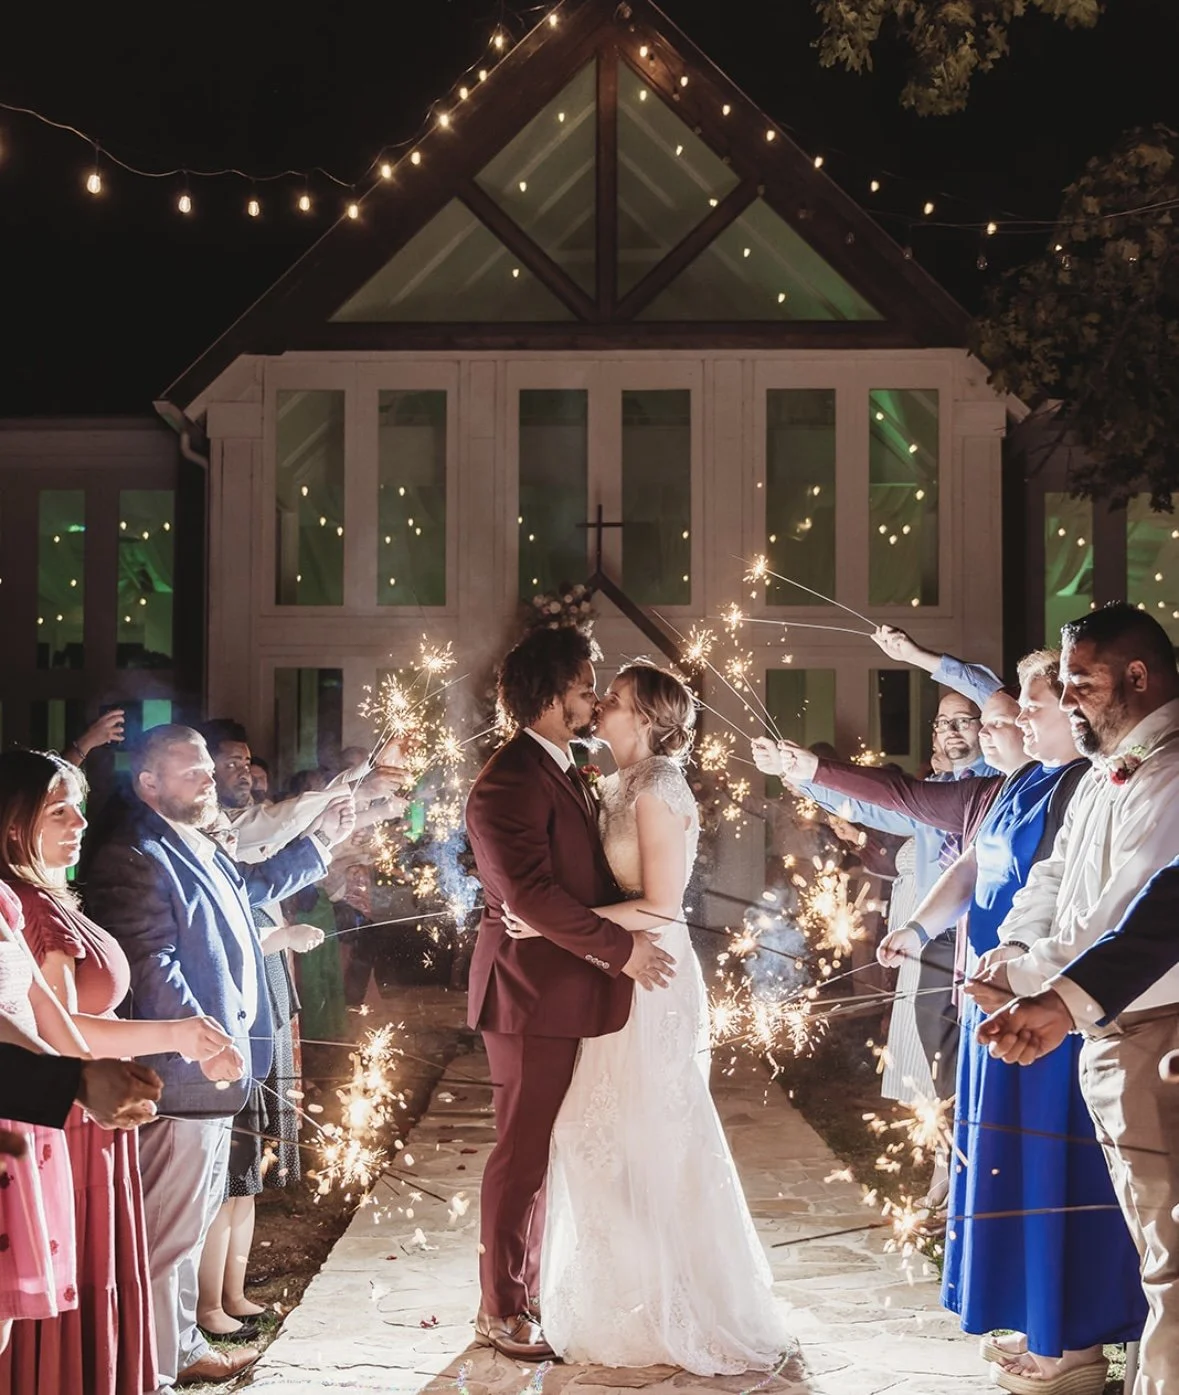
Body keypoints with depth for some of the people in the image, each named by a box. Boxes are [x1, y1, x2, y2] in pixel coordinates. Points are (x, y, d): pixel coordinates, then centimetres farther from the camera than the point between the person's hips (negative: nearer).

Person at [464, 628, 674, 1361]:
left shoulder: (564, 772, 14)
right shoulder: (509, 781, -18)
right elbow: (530, 891, -25)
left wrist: (628, 938, 5)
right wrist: (620, 949, -22)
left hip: (568, 992, 9)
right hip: (534, 995, -9)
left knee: (548, 1151, 16)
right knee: (524, 1155, 0)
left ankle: (532, 1291, 27)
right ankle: (500, 1311, 12)